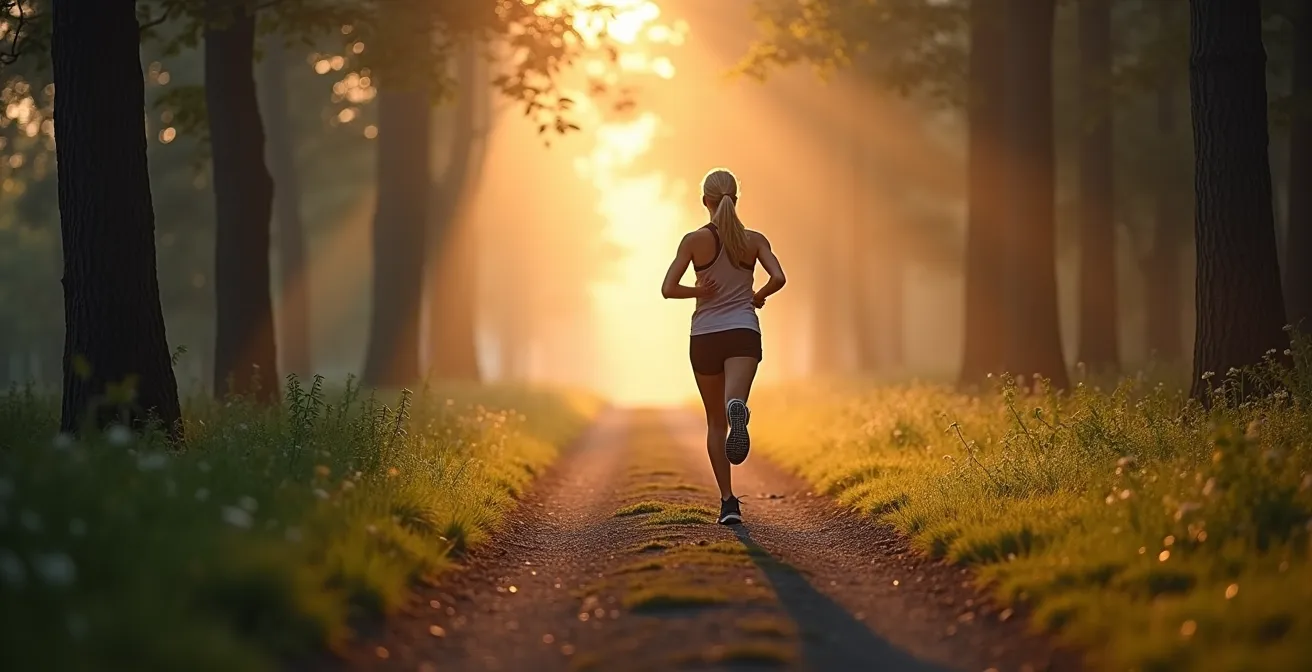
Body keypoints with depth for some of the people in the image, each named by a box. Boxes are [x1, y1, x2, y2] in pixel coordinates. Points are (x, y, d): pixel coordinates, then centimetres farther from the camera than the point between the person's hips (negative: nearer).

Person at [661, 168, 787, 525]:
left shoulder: (695, 240, 0)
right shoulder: (754, 240, 5)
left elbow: (668, 289, -8)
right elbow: (778, 278, -8)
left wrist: (697, 291, 11)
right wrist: (759, 296, 12)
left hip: (705, 337, 0)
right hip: (743, 333, 0)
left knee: (716, 422, 14)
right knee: (733, 403, -20)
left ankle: (728, 502, 11)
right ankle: (738, 411, -60)